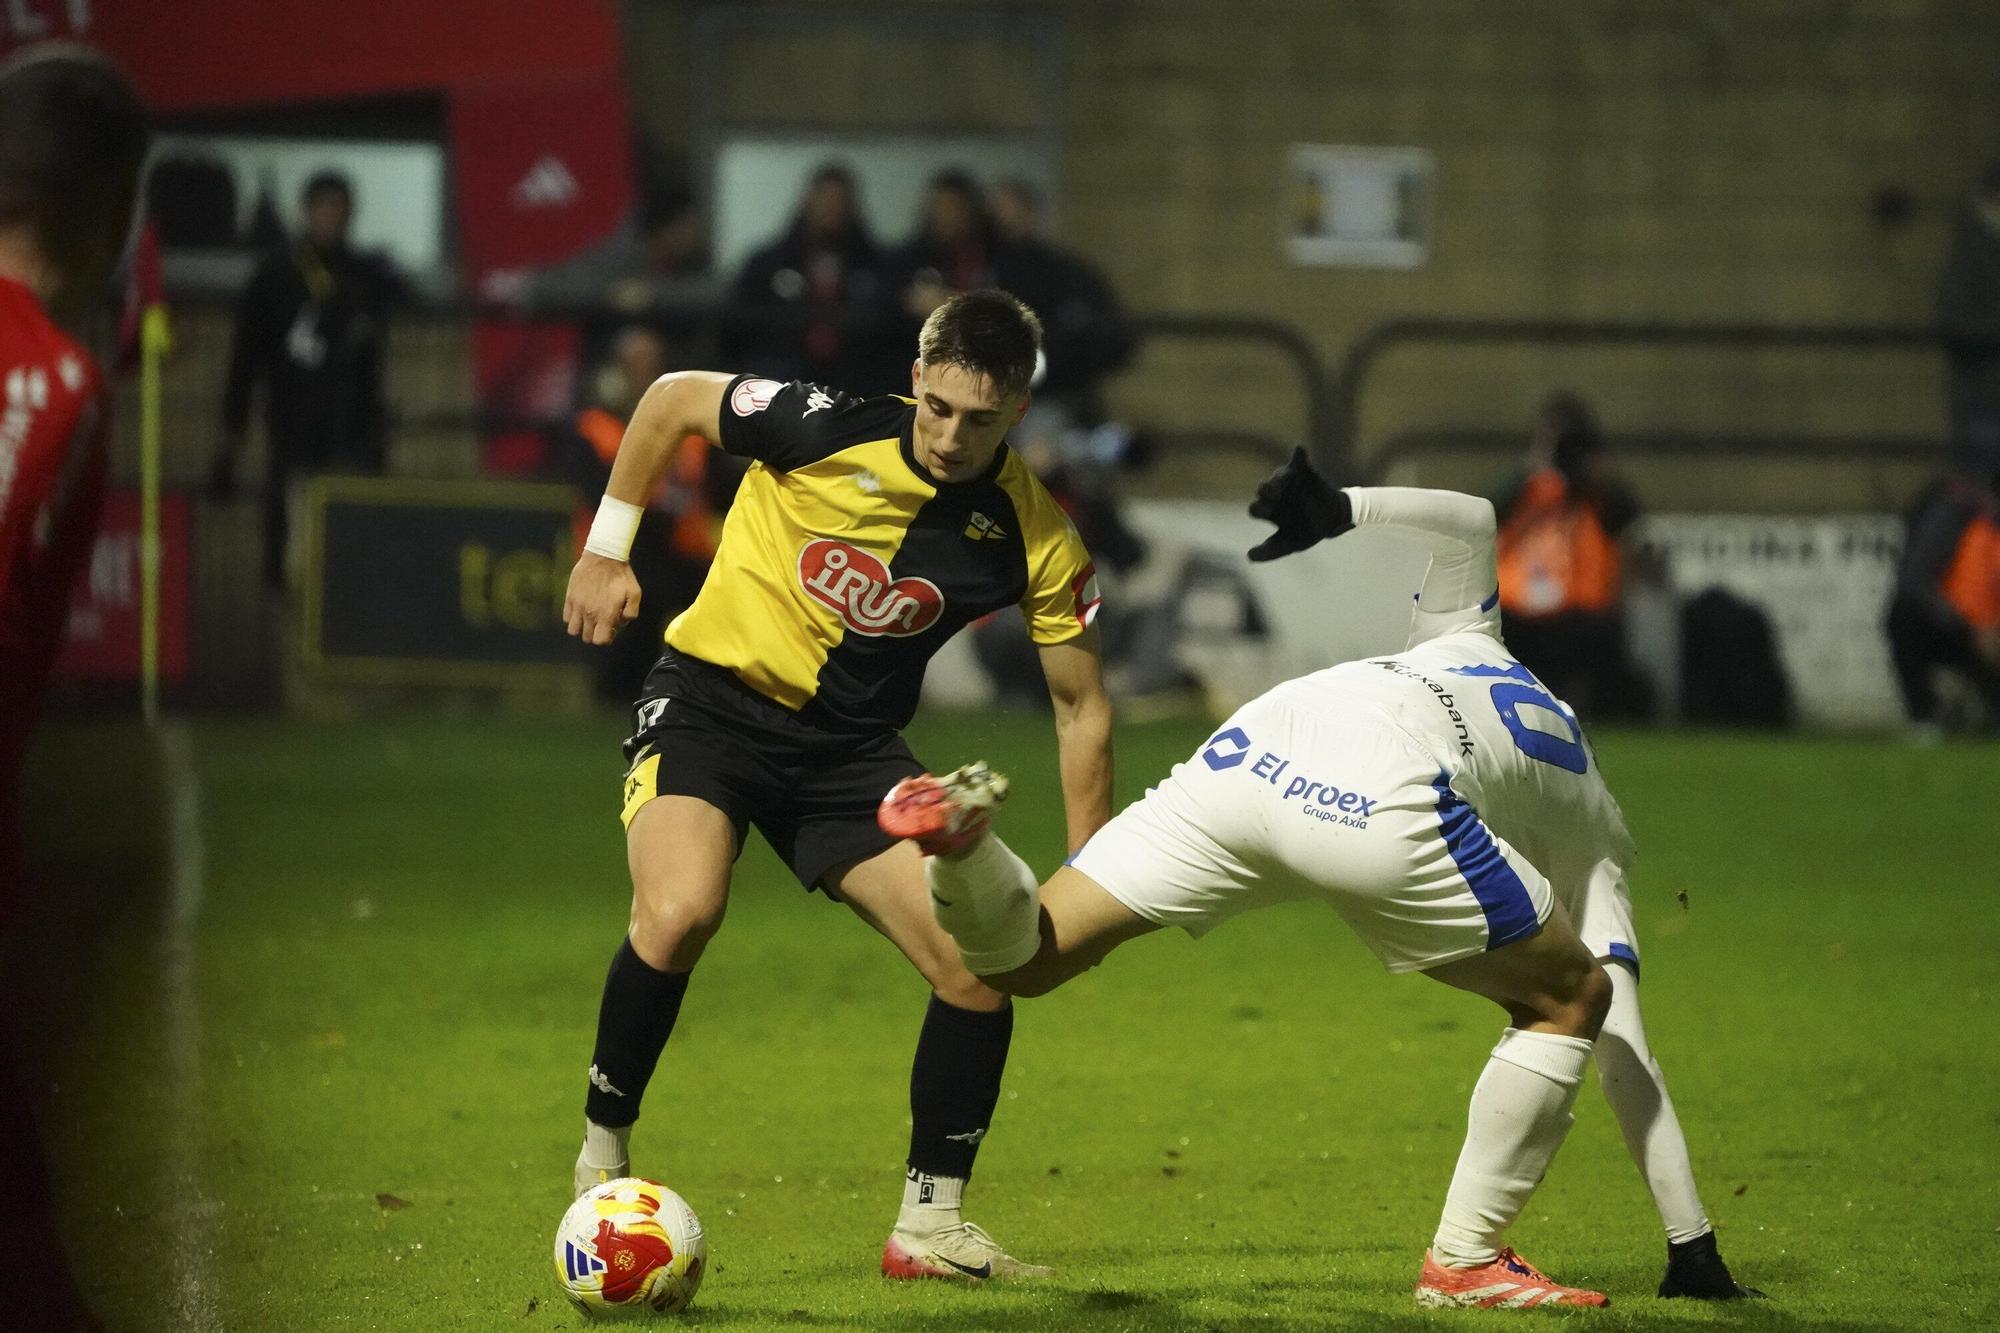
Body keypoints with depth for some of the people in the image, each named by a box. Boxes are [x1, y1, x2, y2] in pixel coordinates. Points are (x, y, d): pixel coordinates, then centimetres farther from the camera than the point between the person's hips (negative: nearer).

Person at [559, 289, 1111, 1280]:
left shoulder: (1034, 538, -11)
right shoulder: (829, 431, -19)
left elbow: (1080, 704, 0)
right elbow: (672, 400, -2)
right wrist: (606, 547, -1)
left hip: (851, 750, 3)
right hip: (710, 704, -3)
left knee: (982, 971, -8)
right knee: (679, 912, -31)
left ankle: (930, 1226, 9)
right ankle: (603, 1156, -10)